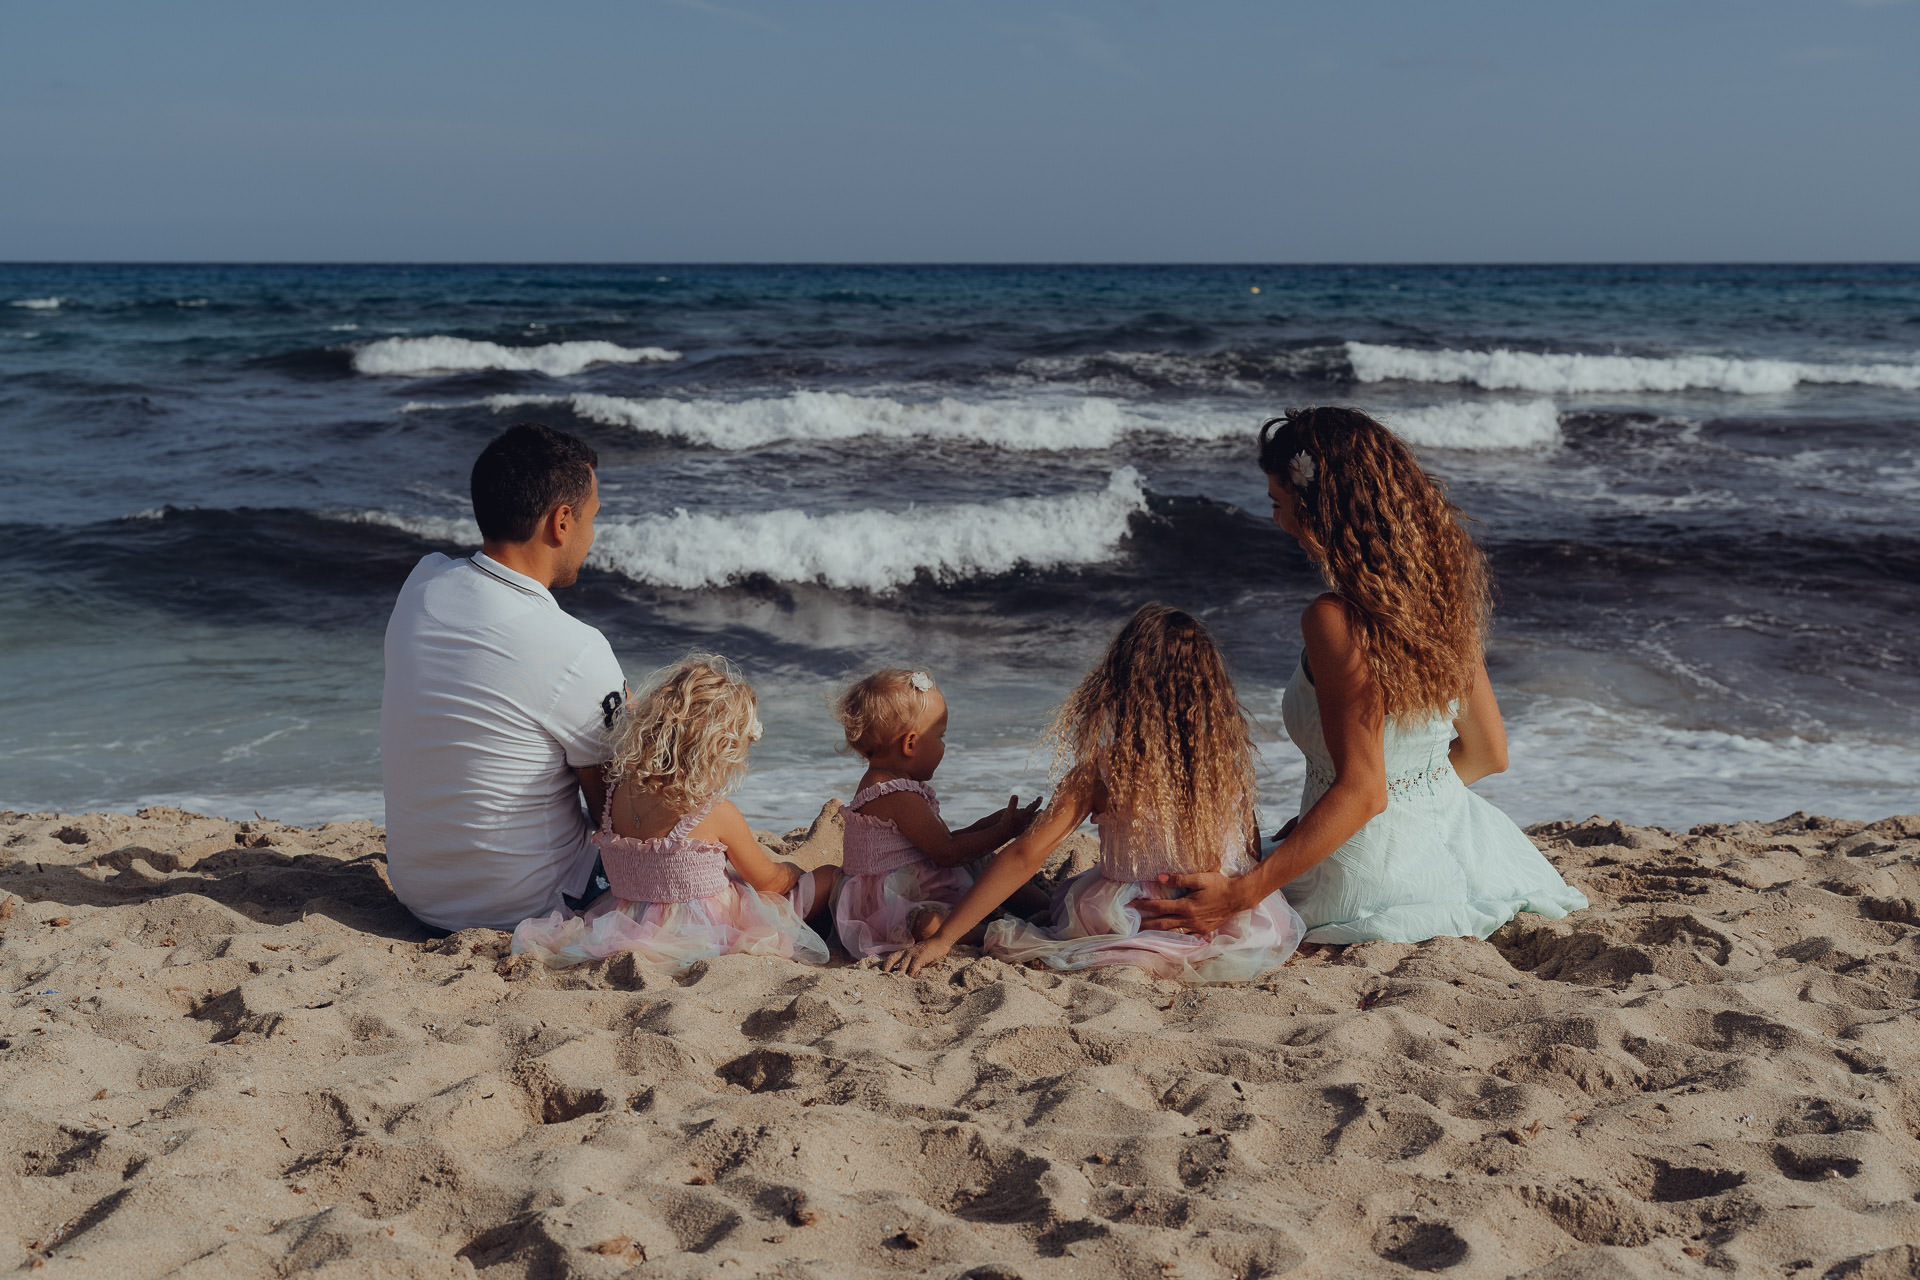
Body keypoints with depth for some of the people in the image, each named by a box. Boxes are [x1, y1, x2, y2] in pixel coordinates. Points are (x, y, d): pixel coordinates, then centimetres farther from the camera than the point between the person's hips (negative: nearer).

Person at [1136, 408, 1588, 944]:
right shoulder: (1442, 589, -2)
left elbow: (1363, 791, -26)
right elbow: (1487, 751, 7)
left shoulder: (1335, 621, -25)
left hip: (1370, 883, -7)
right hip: (1450, 836, 7)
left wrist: (1240, 895, -27)